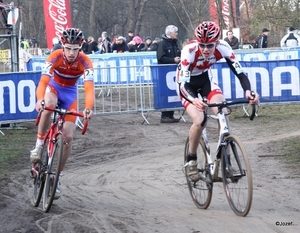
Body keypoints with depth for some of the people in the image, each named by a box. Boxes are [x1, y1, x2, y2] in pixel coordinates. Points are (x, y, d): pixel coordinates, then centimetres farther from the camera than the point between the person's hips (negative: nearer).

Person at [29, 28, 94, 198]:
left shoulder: (85, 62, -27)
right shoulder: (55, 57, -29)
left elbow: (89, 88, -37)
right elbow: (43, 81, -39)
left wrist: (89, 108, -55)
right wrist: (40, 100, -58)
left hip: (70, 92, 1)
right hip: (53, 87, -1)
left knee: (68, 136, -8)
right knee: (49, 105, -39)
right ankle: (39, 145, -21)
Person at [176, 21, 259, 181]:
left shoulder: (223, 48, -28)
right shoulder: (189, 51, -37)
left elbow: (240, 73, -28)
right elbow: (183, 85, -41)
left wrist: (248, 91, -48)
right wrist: (194, 100, -61)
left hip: (205, 78, 3)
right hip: (186, 83, -3)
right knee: (199, 120, -24)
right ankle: (191, 159, 1)